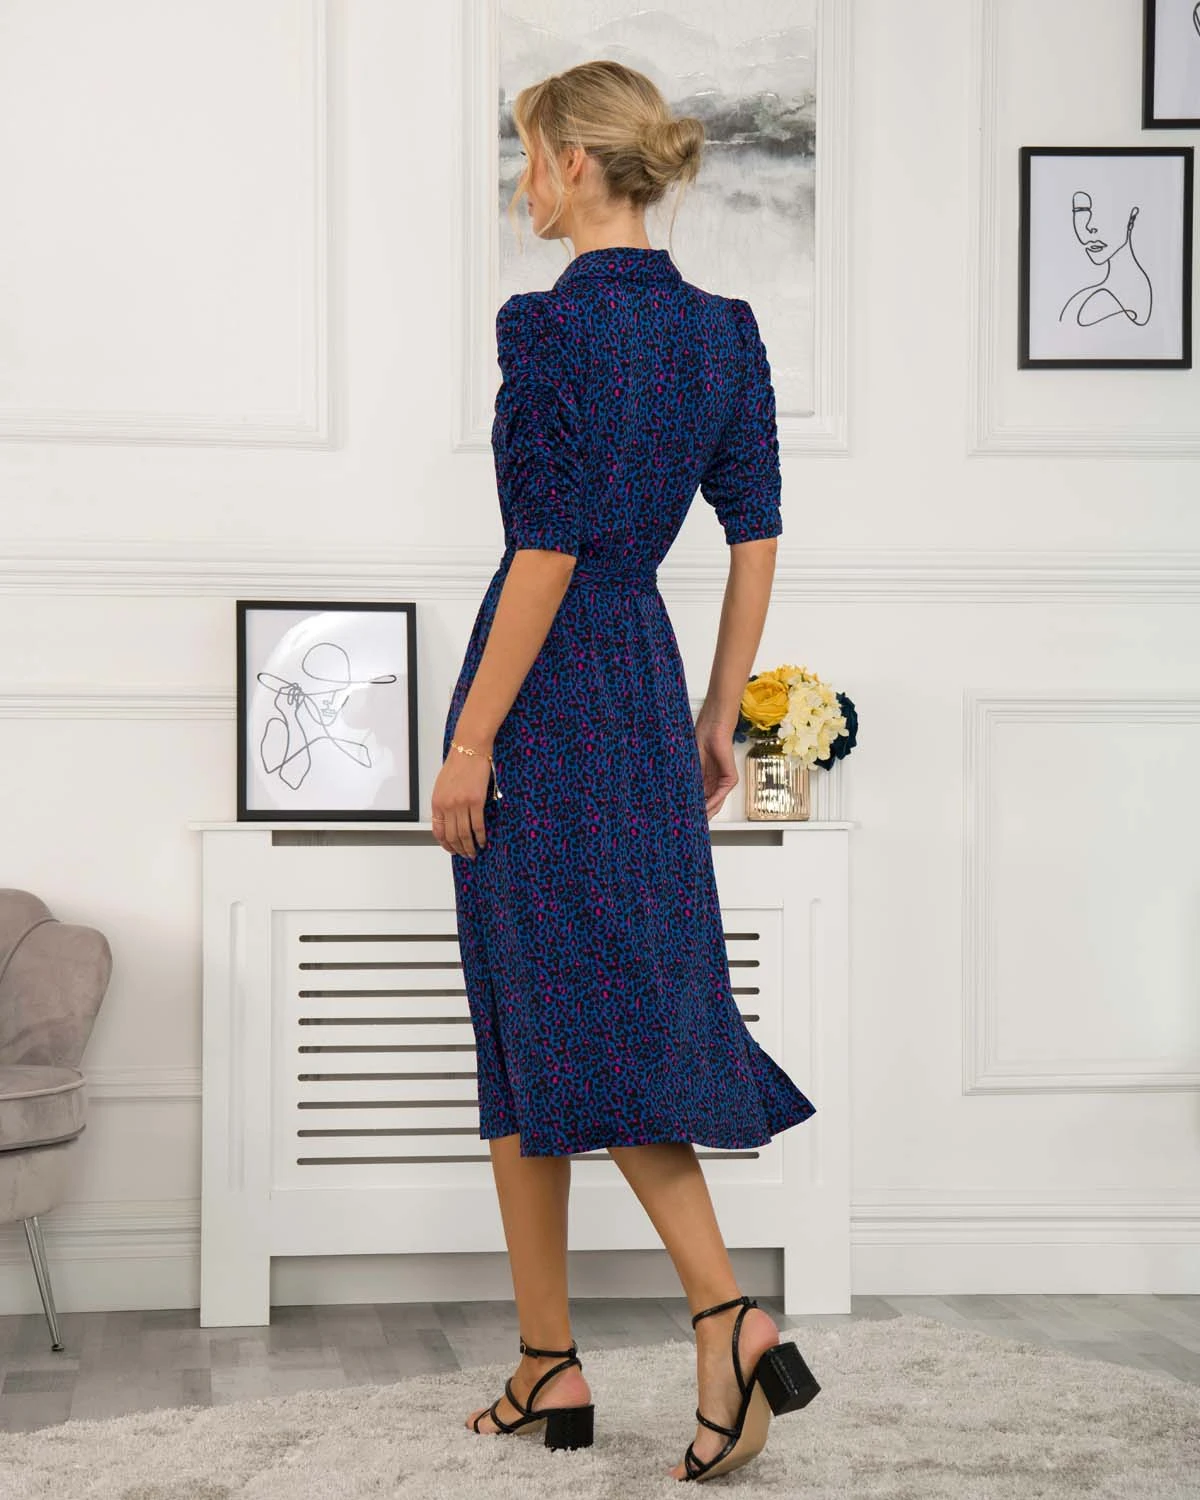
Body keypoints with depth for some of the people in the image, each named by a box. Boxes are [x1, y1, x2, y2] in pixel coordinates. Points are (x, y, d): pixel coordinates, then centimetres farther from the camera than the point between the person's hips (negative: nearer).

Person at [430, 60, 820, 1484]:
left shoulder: (555, 324, -15)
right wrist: (720, 712, 16)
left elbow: (546, 550, -18)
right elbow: (756, 538, 9)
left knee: (549, 1020, 0)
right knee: (637, 1001, 11)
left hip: (546, 689, -7)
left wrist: (471, 740, -14)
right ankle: (727, 1314, 6)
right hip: (649, 680, 7)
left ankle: (552, 1361, 4)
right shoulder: (724, 328, 7)